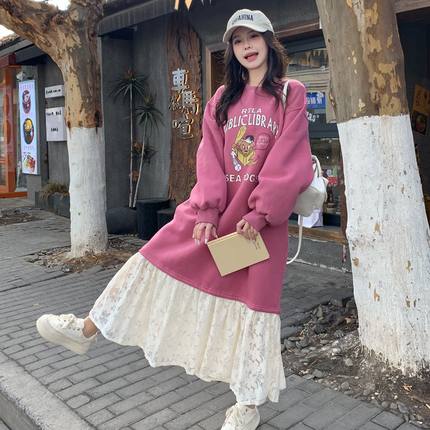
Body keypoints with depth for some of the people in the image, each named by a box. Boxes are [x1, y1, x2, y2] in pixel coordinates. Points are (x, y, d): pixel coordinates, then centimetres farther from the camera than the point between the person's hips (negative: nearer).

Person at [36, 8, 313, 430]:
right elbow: (210, 159, 3)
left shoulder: (291, 94, 1)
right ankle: (86, 330, 14)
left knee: (253, 297, 1)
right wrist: (206, 212, -9)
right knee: (156, 256, 0)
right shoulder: (222, 99, 11)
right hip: (216, 206, 4)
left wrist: (259, 213, -15)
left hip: (262, 212, -3)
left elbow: (287, 161, -8)